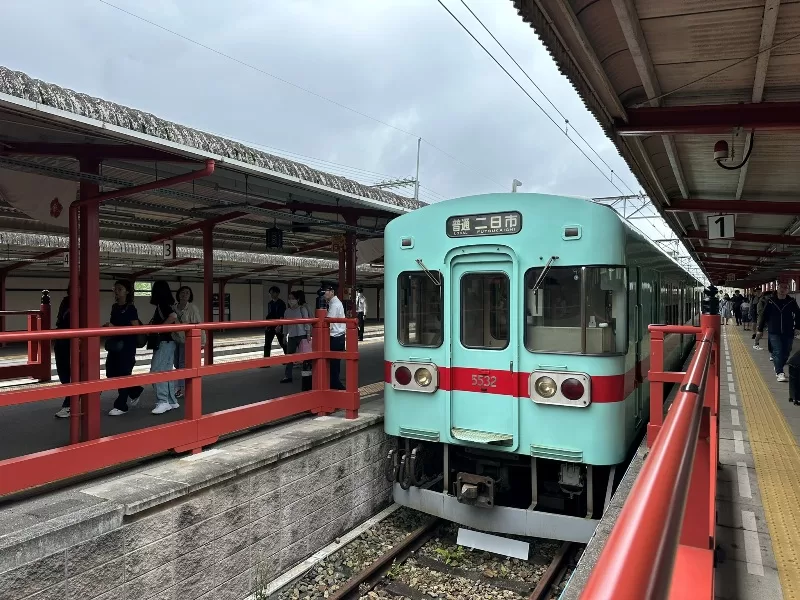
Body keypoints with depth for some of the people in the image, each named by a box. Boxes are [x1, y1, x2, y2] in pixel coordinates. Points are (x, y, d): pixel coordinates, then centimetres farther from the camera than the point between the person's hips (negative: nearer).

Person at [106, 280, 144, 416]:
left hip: (127, 345, -8)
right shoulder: (114, 307, 12)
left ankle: (121, 406, 6)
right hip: (115, 344, 8)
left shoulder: (131, 309, -9)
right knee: (111, 373, 9)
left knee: (123, 374, -3)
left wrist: (115, 328, -21)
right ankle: (135, 391, 29)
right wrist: (107, 327, 4)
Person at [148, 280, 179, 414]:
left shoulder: (161, 304, -13)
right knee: (166, 372, 11)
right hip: (167, 342, 10)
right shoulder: (165, 305, 14)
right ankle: (171, 401, 14)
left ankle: (163, 401, -10)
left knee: (156, 372, -10)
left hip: (164, 342, -10)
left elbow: (173, 316, -30)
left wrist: (159, 327, -19)